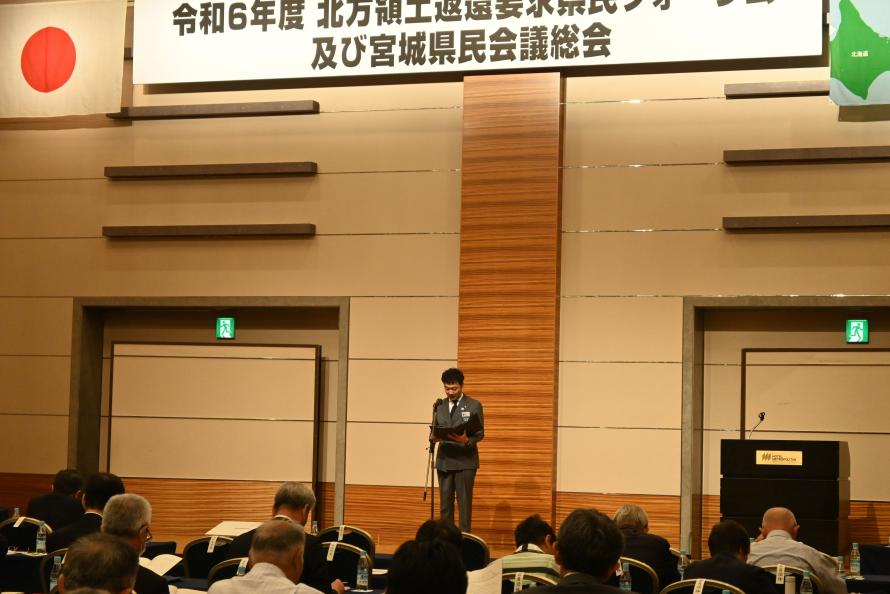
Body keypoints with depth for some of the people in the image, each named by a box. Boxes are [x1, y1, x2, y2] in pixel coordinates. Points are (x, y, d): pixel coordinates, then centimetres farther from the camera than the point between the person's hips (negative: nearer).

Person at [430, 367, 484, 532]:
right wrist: (433, 437, -11)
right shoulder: (439, 406, 10)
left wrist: (466, 440, -24)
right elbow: (435, 430, 13)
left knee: (464, 502, -2)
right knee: (445, 502, 7)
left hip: (465, 461, -4)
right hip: (444, 460, 4)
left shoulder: (474, 406, -2)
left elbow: (480, 433, -4)